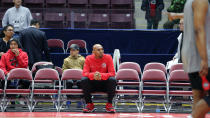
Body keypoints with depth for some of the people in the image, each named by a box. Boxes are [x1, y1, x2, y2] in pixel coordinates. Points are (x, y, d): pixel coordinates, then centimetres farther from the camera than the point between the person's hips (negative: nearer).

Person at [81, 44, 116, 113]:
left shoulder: (108, 57, -7)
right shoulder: (88, 58, -4)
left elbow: (112, 73, -14)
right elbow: (85, 73, -12)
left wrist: (101, 75, -35)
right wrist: (93, 75, -36)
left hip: (105, 83, -1)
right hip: (92, 84, 1)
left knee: (112, 80, -31)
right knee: (84, 80, -28)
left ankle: (109, 104, -16)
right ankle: (89, 104, -13)